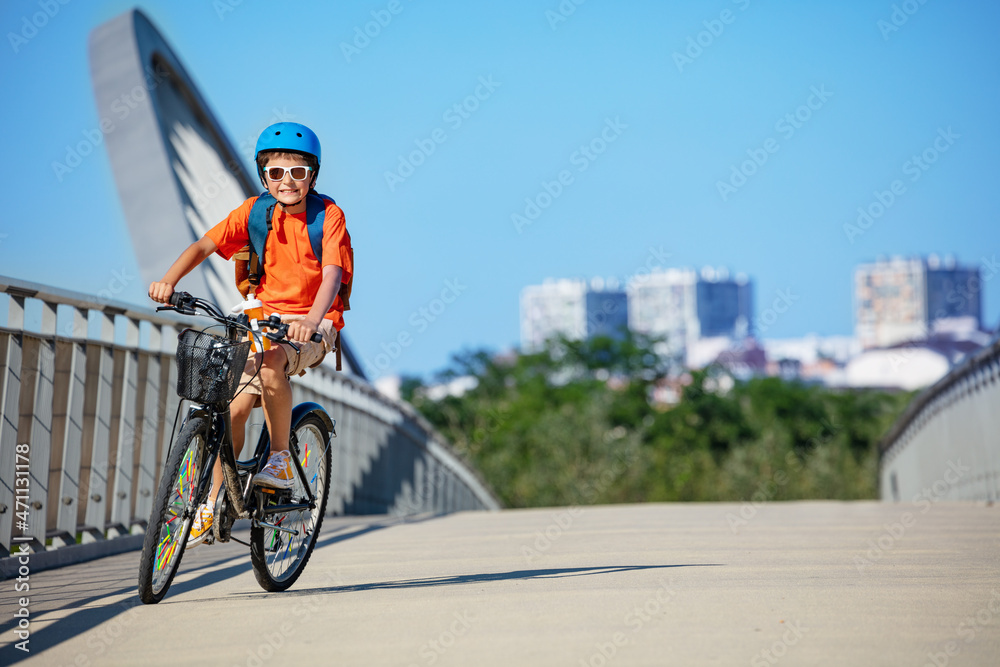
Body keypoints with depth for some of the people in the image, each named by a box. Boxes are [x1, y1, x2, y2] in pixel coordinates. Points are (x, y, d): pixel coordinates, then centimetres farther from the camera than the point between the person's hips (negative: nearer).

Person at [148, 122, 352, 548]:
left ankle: (280, 459, -16)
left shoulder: (328, 216, -10)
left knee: (272, 364, -35)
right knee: (236, 405, -10)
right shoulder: (255, 211, 0)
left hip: (314, 324, -4)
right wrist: (169, 280, -24)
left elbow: (332, 275, -23)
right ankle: (212, 507, 2)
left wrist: (310, 321, -42)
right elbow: (205, 245, -6)